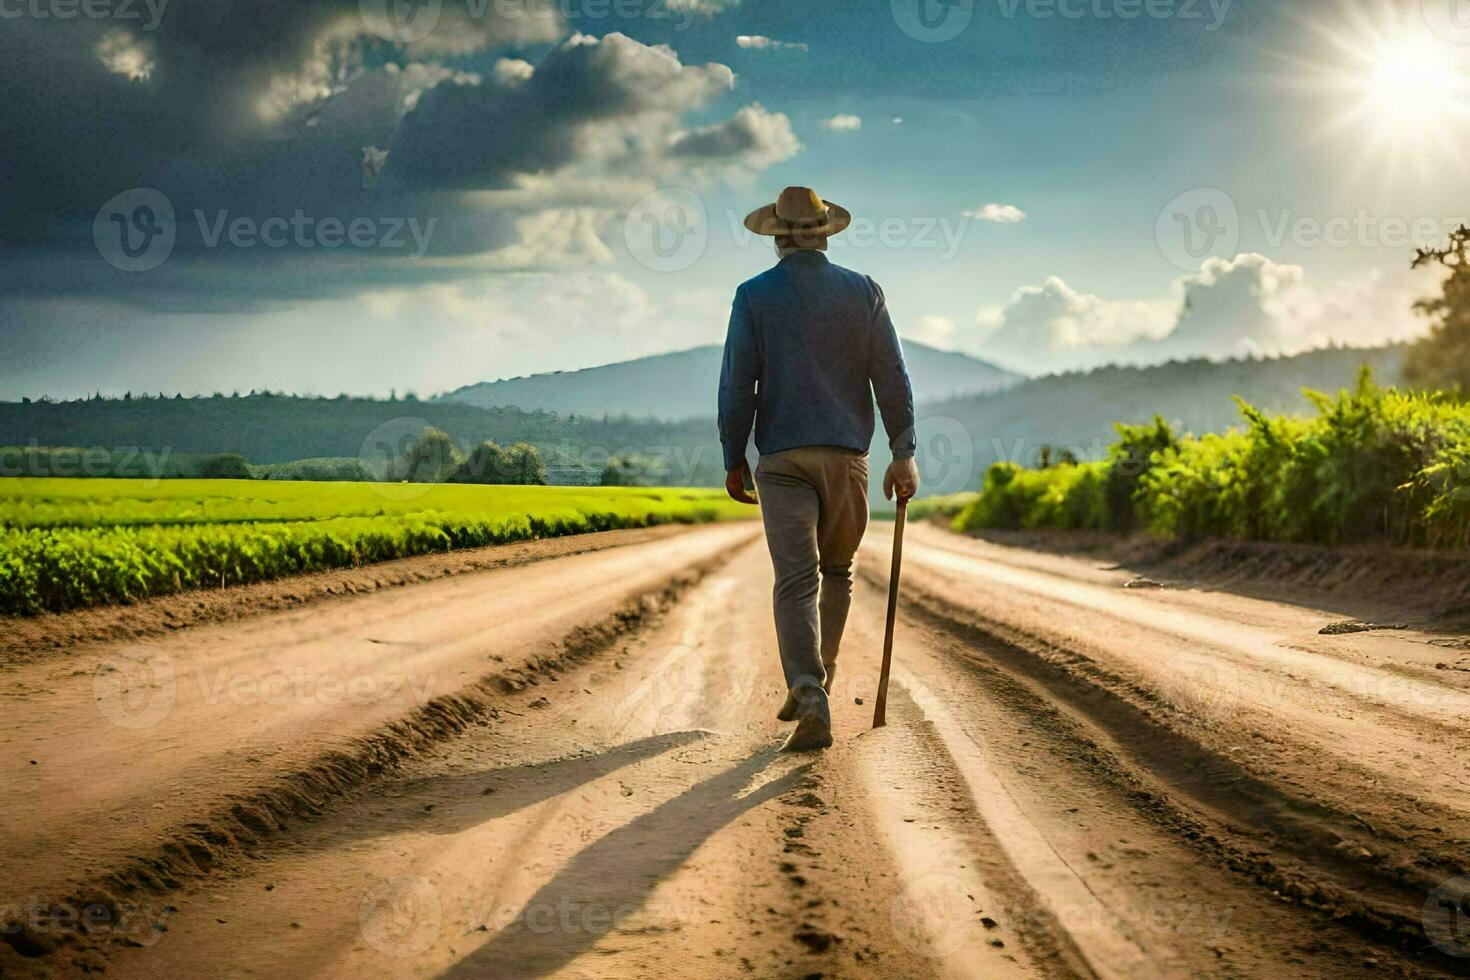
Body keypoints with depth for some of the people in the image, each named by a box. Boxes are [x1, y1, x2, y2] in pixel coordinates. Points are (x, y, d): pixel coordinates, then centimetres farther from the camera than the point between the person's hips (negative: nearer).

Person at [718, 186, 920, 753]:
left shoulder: (754, 296, 0)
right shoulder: (863, 292, 4)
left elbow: (737, 385, -3)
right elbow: (892, 378, 0)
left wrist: (733, 460, 5)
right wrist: (903, 454, 3)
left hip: (783, 458, -2)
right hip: (847, 453, 2)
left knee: (796, 580, -7)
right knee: (836, 570, 19)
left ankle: (810, 695, -24)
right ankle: (811, 684, 26)